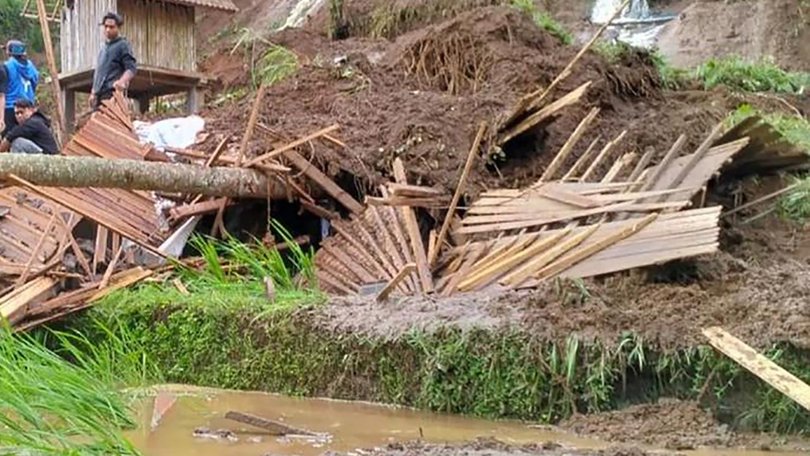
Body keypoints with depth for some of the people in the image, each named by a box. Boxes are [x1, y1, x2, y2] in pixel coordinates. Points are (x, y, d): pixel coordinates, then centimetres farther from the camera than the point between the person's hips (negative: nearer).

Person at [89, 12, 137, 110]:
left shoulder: (123, 45, 1)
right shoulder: (104, 47, 26)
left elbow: (131, 68, -9)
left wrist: (122, 81, -28)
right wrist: (93, 92, 23)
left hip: (112, 92, -8)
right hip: (99, 94, 8)